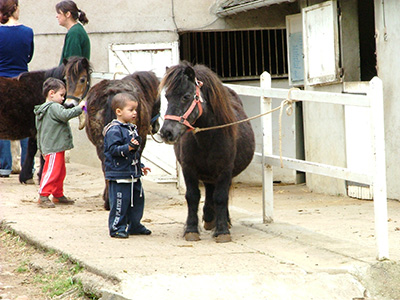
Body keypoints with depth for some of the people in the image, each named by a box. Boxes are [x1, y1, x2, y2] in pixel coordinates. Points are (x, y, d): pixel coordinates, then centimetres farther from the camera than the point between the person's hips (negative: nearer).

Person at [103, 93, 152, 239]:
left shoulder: (132, 128, 16)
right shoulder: (114, 130, -14)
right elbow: (113, 149, -22)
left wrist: (140, 166, 26)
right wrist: (128, 148, -33)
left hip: (133, 174, 9)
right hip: (119, 175, -9)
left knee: (137, 200, 14)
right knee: (120, 202, -7)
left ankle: (134, 226, 26)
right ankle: (116, 228, 2)